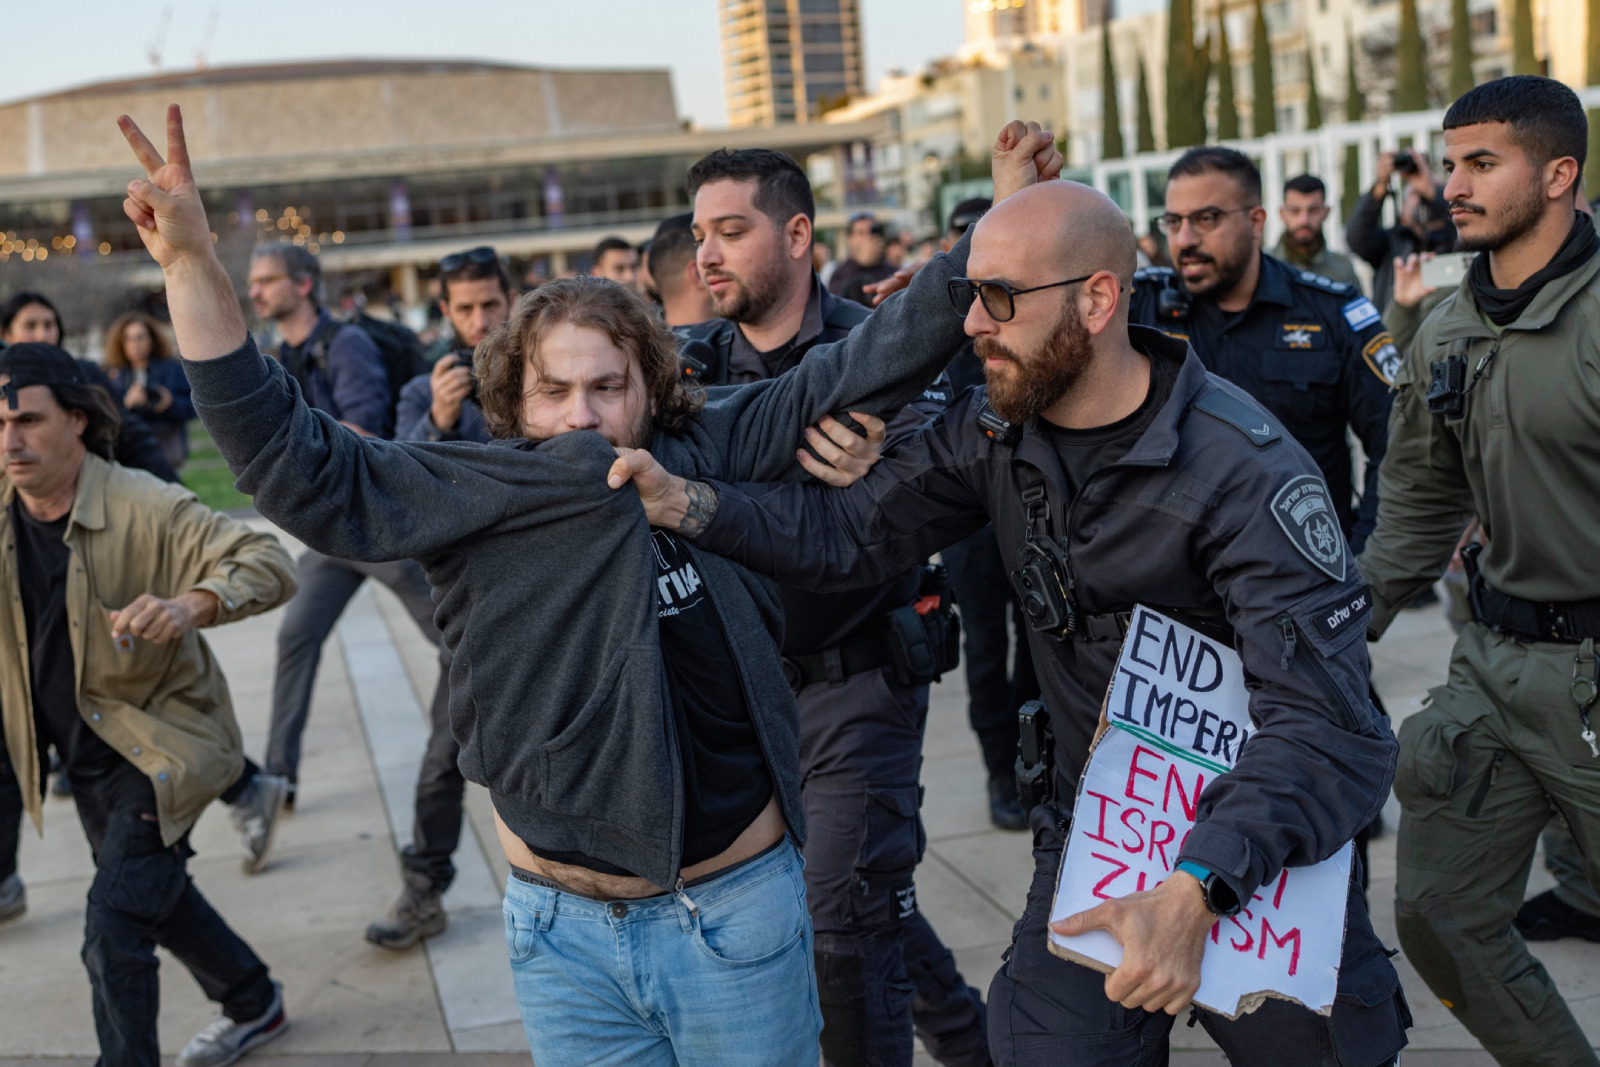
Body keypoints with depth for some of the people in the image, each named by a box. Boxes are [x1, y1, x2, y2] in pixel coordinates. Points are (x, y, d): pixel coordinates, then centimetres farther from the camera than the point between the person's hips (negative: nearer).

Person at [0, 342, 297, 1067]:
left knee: (113, 931, -14)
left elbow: (270, 564, -30)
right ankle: (254, 1005, 48)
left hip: (155, 749, -7)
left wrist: (192, 605, -48)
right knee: (154, 898, 24)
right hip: (81, 756, 7)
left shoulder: (145, 510, -23)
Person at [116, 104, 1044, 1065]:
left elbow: (866, 367, -5)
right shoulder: (464, 497, -4)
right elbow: (291, 457, -10)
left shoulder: (713, 454, -4)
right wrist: (191, 262, -17)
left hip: (738, 913, 0)